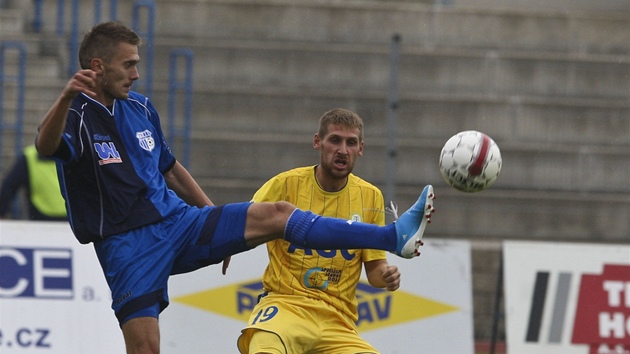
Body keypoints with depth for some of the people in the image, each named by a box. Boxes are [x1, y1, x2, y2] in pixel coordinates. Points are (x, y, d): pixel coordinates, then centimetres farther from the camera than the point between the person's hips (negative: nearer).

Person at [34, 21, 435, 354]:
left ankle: (394, 237, -12)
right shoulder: (75, 115, -11)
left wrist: (221, 227, 27)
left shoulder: (141, 108, 11)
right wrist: (67, 97, -57)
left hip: (177, 220, 6)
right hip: (127, 245, -6)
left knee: (276, 214, -7)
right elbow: (46, 146, -36)